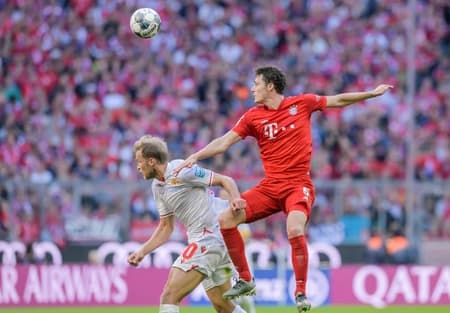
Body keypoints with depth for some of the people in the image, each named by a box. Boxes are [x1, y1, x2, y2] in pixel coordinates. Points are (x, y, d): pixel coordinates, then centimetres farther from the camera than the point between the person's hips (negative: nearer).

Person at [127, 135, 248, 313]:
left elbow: (224, 180, -9)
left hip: (210, 237, -9)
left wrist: (235, 198, -28)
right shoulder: (157, 187, 14)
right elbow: (166, 227, 21)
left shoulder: (181, 170, -12)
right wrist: (142, 251, 10)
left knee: (169, 297, -14)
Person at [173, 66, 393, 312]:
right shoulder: (253, 117, 4)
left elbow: (339, 100, 14)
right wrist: (195, 157, -12)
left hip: (298, 185, -4)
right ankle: (245, 280, 3)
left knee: (295, 230, -29)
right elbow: (224, 142, 1)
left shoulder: (302, 103, 1)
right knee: (226, 219, -10)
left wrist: (372, 93, 17)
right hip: (269, 187, 4)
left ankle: (301, 292, -14)